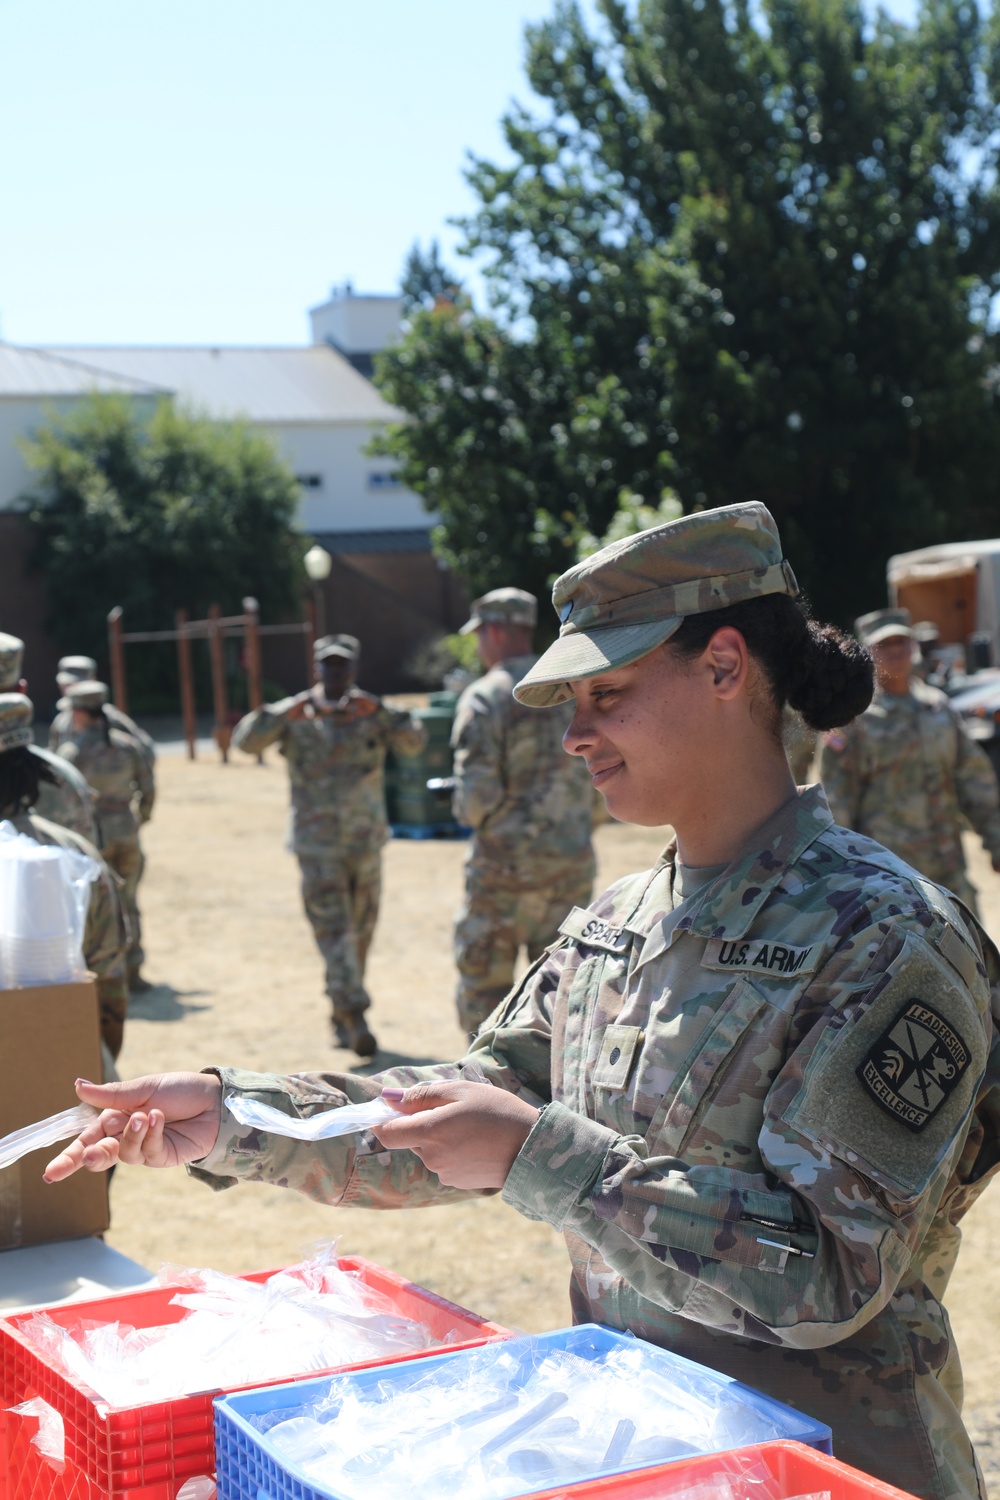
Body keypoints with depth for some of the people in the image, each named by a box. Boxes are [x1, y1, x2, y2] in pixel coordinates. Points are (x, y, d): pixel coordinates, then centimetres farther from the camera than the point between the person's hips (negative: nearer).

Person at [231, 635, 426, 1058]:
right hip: (318, 844, -3)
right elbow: (246, 741, -12)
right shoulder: (295, 714, 0)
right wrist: (284, 713, -28)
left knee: (359, 935, 11)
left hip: (366, 842, 3)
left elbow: (414, 742, -13)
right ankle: (355, 1018, -16)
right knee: (333, 932, -12)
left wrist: (379, 711, -28)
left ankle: (341, 1020, 25)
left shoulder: (373, 713, 4)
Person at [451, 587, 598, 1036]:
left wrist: (465, 809, 5)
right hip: (572, 862, 5)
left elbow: (478, 797, -16)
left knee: (482, 986, 8)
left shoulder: (485, 698, -10)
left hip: (505, 865, -5)